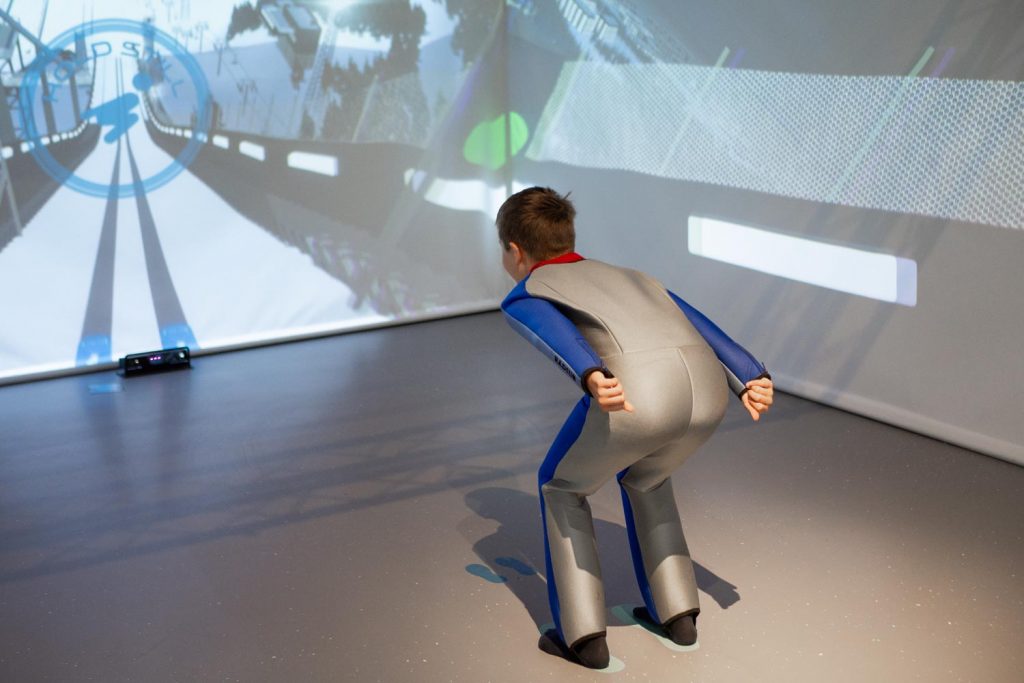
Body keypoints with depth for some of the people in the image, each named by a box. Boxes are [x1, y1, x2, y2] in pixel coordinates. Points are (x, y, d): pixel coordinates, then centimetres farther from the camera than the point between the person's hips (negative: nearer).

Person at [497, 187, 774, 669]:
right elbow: (703, 329, 23)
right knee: (643, 477, 35)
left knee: (562, 484, 24)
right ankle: (676, 610, 36)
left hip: (636, 394, -5)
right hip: (707, 389, 6)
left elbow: (557, 335, -2)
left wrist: (591, 380, -22)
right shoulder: (634, 279, 41)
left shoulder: (522, 299, 23)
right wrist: (751, 383, 8)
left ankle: (583, 632, 23)